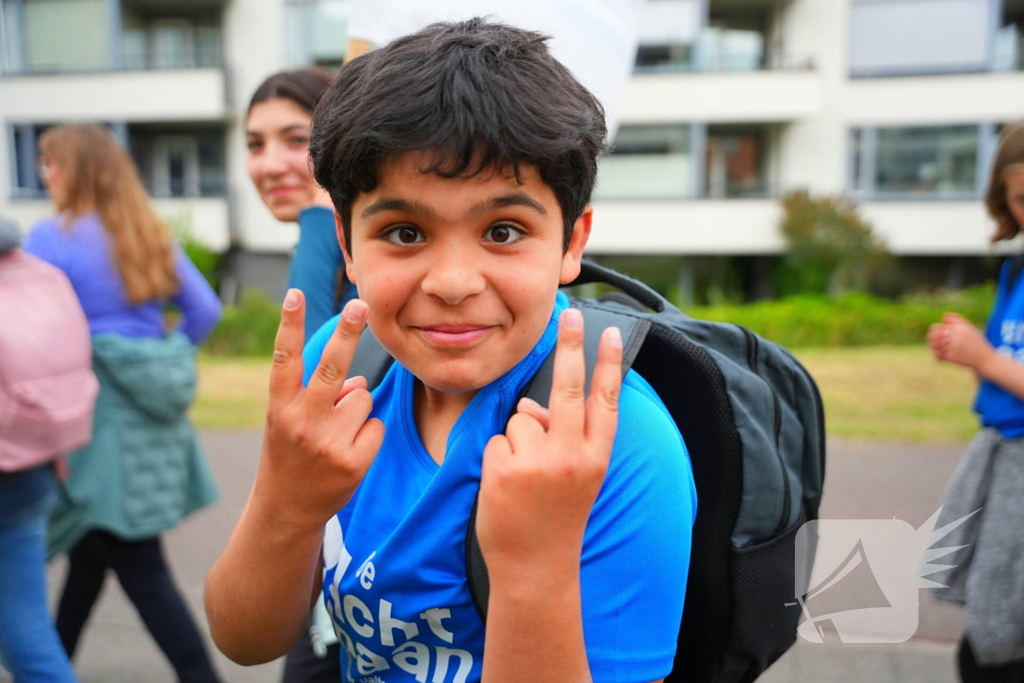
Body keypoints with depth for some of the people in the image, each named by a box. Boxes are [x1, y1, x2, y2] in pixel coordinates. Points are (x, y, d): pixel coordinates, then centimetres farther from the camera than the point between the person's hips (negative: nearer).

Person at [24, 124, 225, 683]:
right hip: (153, 411, 8)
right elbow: (206, 310, 9)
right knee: (89, 556, 22)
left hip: (101, 411, -7)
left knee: (140, 569, 0)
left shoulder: (54, 237, -11)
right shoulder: (152, 235, 9)